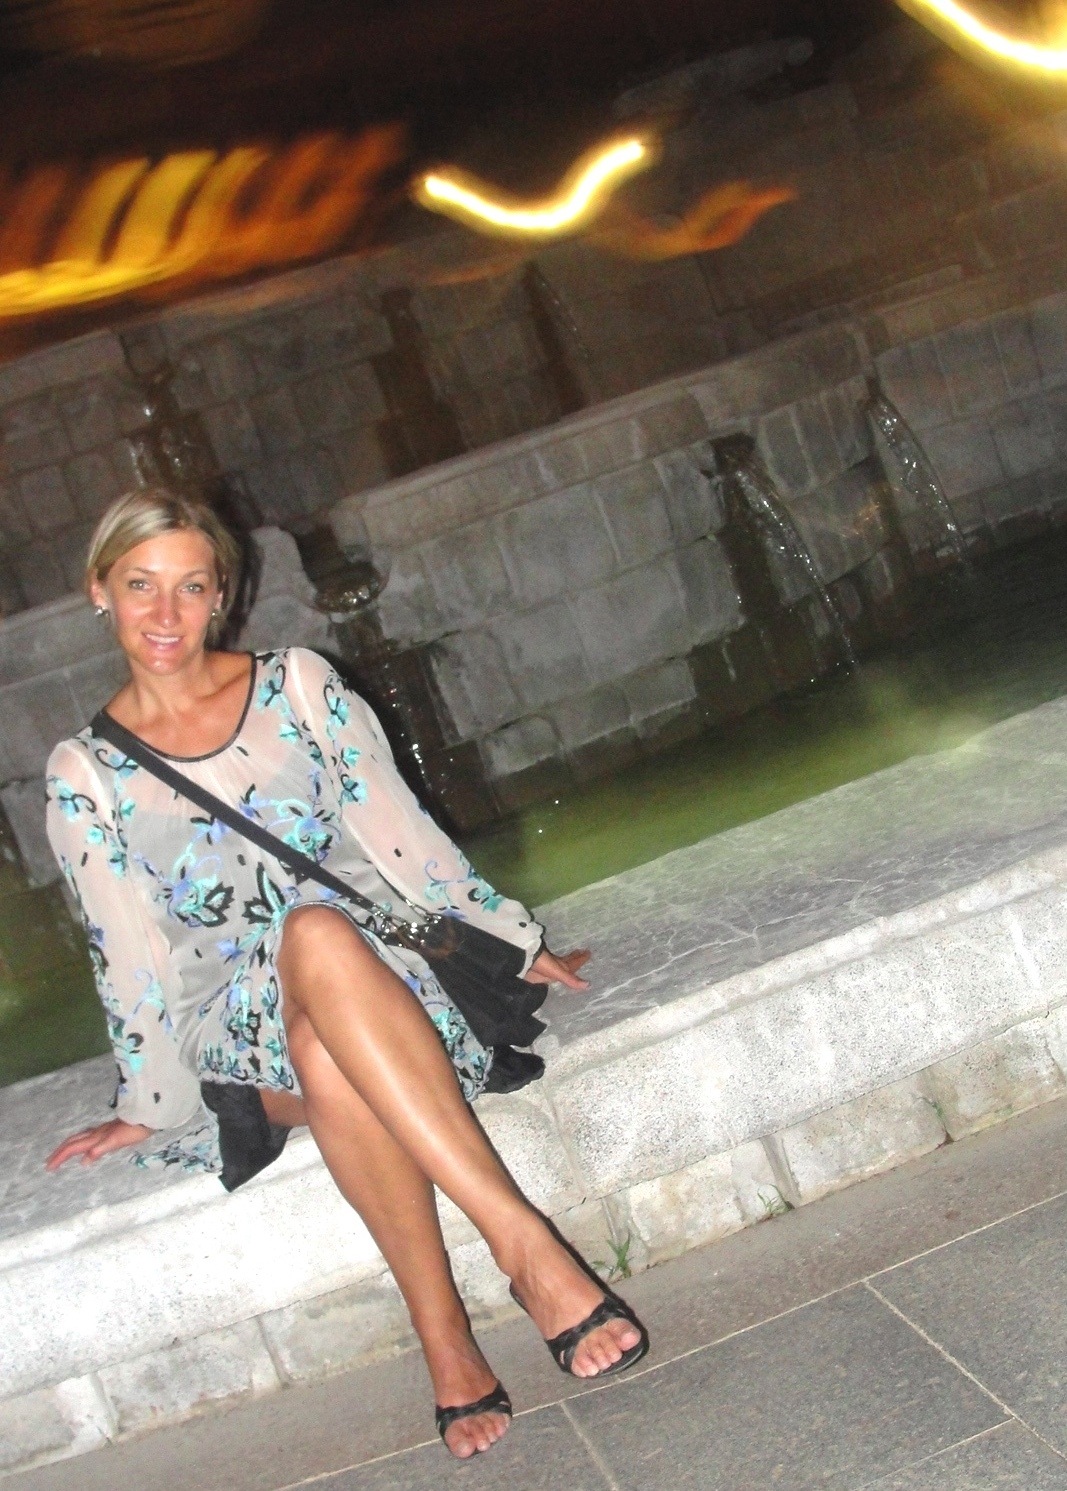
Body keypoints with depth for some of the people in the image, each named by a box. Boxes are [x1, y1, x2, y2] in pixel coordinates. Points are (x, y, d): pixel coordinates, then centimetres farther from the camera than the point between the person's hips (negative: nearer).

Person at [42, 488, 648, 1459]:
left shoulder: (297, 684, 7)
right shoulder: (86, 776, 5)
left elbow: (402, 834, 8)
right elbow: (130, 954, 6)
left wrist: (517, 942, 8)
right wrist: (148, 1104, 5)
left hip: (383, 971, 1)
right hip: (239, 1030, -1)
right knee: (313, 933, -38)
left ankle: (443, 1340, -37)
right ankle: (522, 1240, -42)